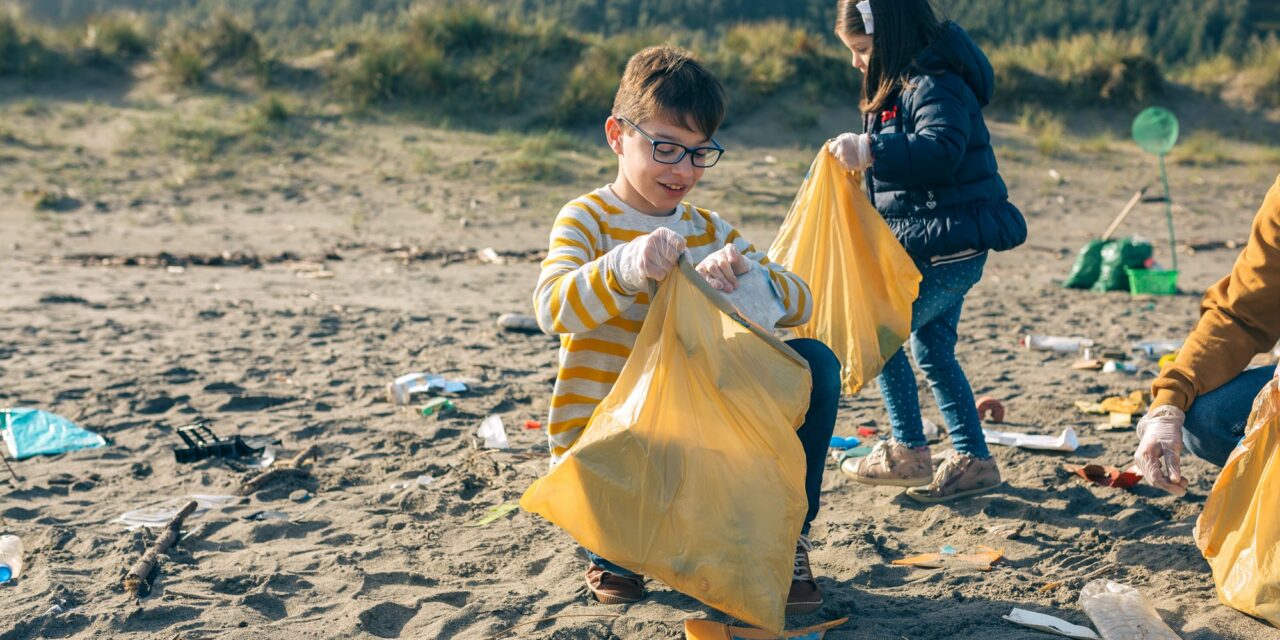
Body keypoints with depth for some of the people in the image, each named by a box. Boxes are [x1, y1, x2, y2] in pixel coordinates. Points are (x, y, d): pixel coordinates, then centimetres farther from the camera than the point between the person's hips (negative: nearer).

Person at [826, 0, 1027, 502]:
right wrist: (860, 157, 10)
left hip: (949, 248, -11)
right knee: (933, 351, 14)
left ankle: (909, 453, 4)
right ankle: (972, 461, 21)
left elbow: (941, 151, -35)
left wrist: (871, 151, -42)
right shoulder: (900, 88, 14)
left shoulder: (937, 87, -18)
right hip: (941, 248, 11)